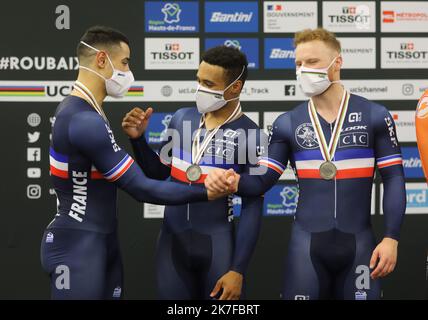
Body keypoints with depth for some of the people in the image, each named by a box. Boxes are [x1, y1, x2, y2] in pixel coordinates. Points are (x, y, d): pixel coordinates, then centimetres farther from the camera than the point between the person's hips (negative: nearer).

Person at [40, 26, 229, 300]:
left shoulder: (77, 110, 12)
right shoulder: (85, 121, -22)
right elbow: (142, 189, -21)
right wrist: (207, 193, -15)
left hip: (103, 241, 10)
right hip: (77, 246, -10)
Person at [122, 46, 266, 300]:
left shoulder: (248, 135, -11)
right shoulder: (182, 118, 2)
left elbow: (252, 208, -9)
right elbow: (159, 173, 15)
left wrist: (238, 269, -12)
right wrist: (138, 139, -1)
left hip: (217, 243, -4)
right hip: (172, 239, 4)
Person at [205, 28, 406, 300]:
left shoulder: (374, 116, 0)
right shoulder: (288, 123, 6)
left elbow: (393, 179, 0)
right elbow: (263, 181, 3)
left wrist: (391, 238, -8)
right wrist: (233, 181, -19)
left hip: (358, 242, -1)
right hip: (307, 242, 1)